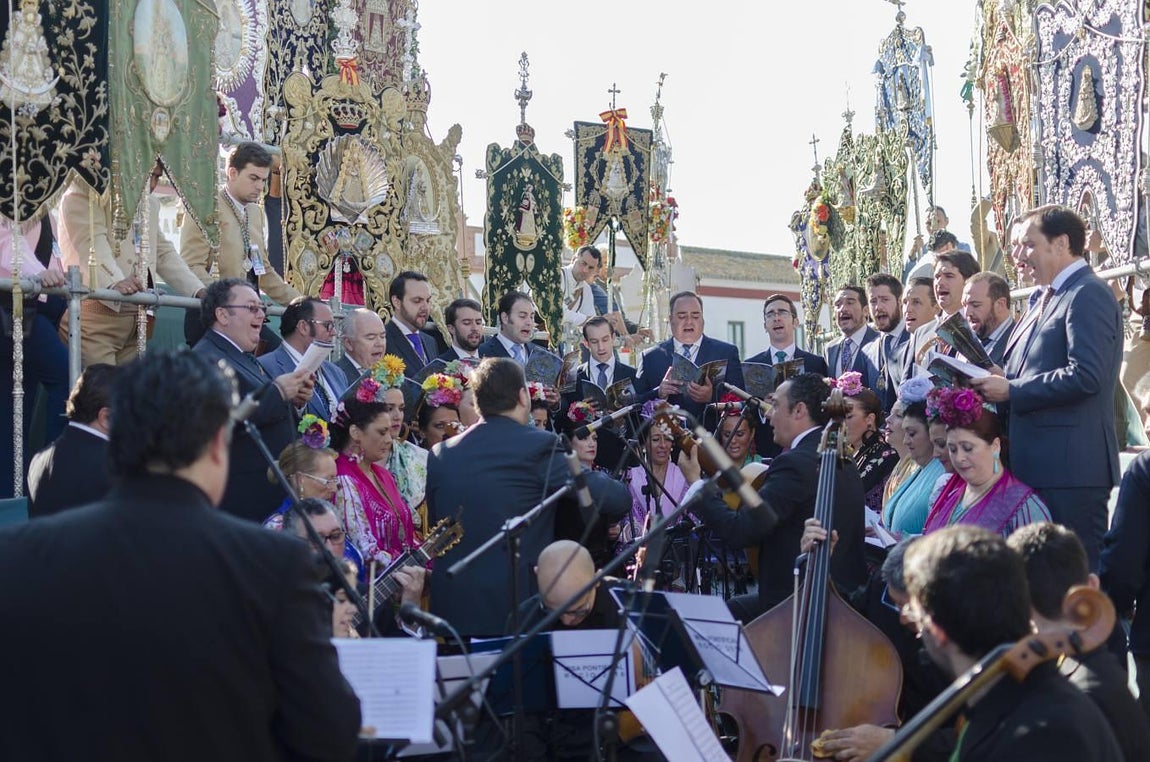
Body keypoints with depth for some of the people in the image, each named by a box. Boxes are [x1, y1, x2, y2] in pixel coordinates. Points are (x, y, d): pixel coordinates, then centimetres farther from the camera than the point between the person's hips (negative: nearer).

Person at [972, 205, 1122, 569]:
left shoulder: (1088, 294, -11)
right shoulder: (1052, 297, 19)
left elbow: (1086, 376, -23)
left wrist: (1012, 389, -16)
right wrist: (1001, 381, 5)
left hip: (1071, 468, -10)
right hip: (1040, 466, 10)